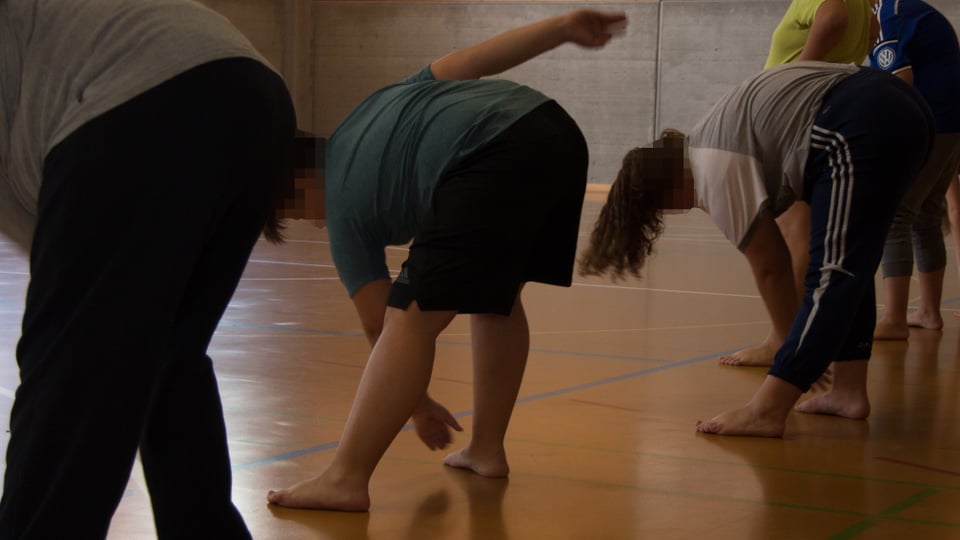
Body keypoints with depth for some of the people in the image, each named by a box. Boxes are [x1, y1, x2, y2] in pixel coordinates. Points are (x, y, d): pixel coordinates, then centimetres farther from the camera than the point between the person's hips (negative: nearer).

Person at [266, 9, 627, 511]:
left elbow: (380, 323, 16)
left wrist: (418, 405, 28)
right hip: (556, 132, 8)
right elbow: (470, 63, 24)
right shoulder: (380, 102, 37)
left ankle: (346, 479, -9)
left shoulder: (345, 210, 19)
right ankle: (487, 450, 26)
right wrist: (563, 27, 19)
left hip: (494, 162, -7)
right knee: (497, 297, 23)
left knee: (412, 316, -6)